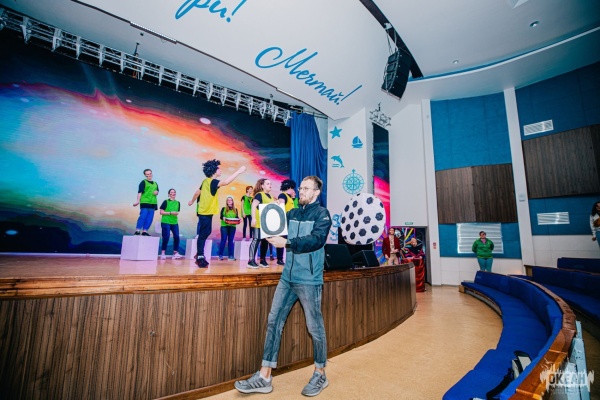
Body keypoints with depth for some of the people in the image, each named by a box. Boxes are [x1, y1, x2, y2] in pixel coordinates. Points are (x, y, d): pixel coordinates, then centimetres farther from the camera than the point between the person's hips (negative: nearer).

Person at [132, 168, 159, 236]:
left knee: (150, 218, 3)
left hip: (153, 203, 6)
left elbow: (157, 191, 27)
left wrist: (156, 192, 3)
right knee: (143, 216, -11)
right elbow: (140, 192, -6)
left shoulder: (155, 184, 20)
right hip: (145, 202, -6)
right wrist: (138, 200, -16)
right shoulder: (143, 182, 2)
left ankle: (145, 231, 9)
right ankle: (137, 230, -6)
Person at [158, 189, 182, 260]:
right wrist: (170, 213, -14)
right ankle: (163, 253, 7)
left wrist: (176, 213, -1)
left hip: (174, 222, 5)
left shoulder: (177, 203, 12)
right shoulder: (166, 202, -2)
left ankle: (175, 253, 4)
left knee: (176, 236, -5)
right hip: (166, 222, -4)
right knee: (166, 237, -7)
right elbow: (161, 212, -6)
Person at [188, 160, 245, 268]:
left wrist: (192, 201, 41)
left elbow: (197, 192, 23)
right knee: (203, 234, -5)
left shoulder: (205, 181, 10)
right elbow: (226, 182, -37)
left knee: (204, 233, 17)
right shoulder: (213, 182, -18)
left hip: (204, 211, 10)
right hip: (206, 212, -10)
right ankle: (200, 258, 0)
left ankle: (200, 256, 27)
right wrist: (238, 171, -32)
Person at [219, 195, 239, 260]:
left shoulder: (235, 209, 13)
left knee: (231, 240, 5)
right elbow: (221, 216, -1)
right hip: (224, 226, -2)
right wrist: (224, 218, -21)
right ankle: (220, 255, 5)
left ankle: (231, 255, 6)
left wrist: (238, 220, -11)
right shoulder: (223, 208, 7)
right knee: (223, 240, -3)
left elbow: (237, 217, 9)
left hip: (232, 226, 2)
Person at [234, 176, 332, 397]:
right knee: (274, 322, 6)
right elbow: (276, 229, 13)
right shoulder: (292, 213, 12)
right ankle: (264, 378, 18)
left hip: (309, 280, -6)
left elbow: (317, 239, -21)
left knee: (315, 327, 7)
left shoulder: (322, 214, -5)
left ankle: (320, 375, 28)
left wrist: (286, 243, -27)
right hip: (287, 277, 6)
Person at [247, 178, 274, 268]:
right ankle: (251, 261, -6)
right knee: (256, 239, -9)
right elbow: (253, 206, -17)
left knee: (265, 240, 10)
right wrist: (253, 218, -24)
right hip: (259, 222, -8)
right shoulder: (259, 194, -7)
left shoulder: (270, 196, 18)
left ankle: (263, 260, 18)